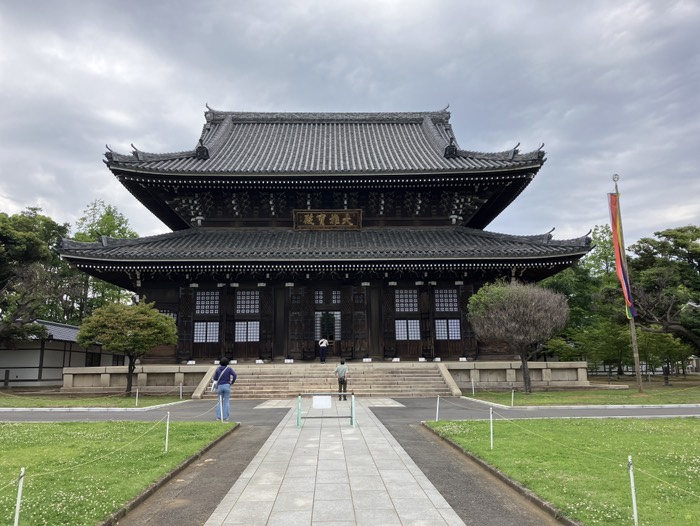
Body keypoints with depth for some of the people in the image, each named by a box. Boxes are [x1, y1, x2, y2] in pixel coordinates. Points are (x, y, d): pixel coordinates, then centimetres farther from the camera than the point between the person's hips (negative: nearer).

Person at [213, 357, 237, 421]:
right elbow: (234, 375, -14)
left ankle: (219, 416, 7)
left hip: (220, 386, 2)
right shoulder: (229, 369, -2)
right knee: (227, 402, 4)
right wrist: (232, 382, -1)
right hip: (227, 386, -2)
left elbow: (215, 378, 3)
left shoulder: (218, 369, 3)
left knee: (220, 402, 13)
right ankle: (225, 417, 2)